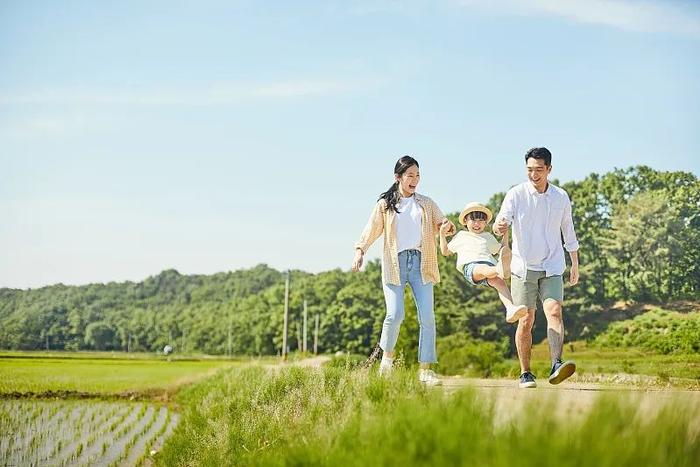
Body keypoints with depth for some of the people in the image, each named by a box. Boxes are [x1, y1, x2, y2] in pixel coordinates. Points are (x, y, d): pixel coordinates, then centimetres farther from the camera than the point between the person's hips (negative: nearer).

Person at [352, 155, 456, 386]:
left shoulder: (426, 203, 17)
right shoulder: (385, 204, 10)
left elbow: (441, 223, 15)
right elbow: (371, 230, 5)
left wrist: (447, 224, -9)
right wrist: (360, 250, -11)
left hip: (420, 263, 2)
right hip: (395, 263, -2)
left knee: (427, 316, -7)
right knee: (395, 314, -15)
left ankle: (425, 369, -2)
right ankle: (387, 355, 12)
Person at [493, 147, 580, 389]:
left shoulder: (561, 197, 5)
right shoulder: (516, 194, -4)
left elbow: (568, 231, 17)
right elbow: (501, 221, -17)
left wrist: (575, 265, 19)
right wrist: (499, 227, -42)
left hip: (552, 268, 2)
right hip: (523, 267, -1)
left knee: (554, 312, -18)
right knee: (526, 321, 0)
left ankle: (557, 365, -29)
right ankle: (525, 374, 9)